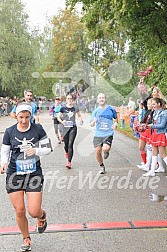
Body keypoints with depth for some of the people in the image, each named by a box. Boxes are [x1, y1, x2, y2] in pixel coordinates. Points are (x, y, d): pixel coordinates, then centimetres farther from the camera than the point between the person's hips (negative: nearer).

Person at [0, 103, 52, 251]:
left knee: (34, 212, -7)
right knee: (19, 211, 5)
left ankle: (42, 215, 32)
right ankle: (26, 239, 30)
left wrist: (36, 150, -19)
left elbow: (48, 148, 1)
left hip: (34, 174, -1)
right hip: (14, 175, 1)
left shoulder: (38, 129, -4)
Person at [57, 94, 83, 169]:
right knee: (66, 144, 11)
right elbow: (58, 117, 9)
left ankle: (69, 162, -9)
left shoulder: (75, 108, 2)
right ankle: (66, 152, 49)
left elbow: (79, 116, 17)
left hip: (73, 128, -1)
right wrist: (61, 121, -10)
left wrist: (81, 121, -2)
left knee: (70, 144, -10)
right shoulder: (63, 108, 1)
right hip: (65, 128, 1)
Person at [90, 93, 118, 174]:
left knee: (105, 148, -25)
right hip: (98, 134, 2)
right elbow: (92, 125, 7)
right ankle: (101, 167, 24)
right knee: (97, 151, -2)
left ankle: (106, 152, 15)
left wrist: (115, 124, -1)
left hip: (108, 133, -2)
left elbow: (116, 118, 20)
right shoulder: (96, 111, 4)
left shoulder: (111, 109, 2)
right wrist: (94, 121, -16)